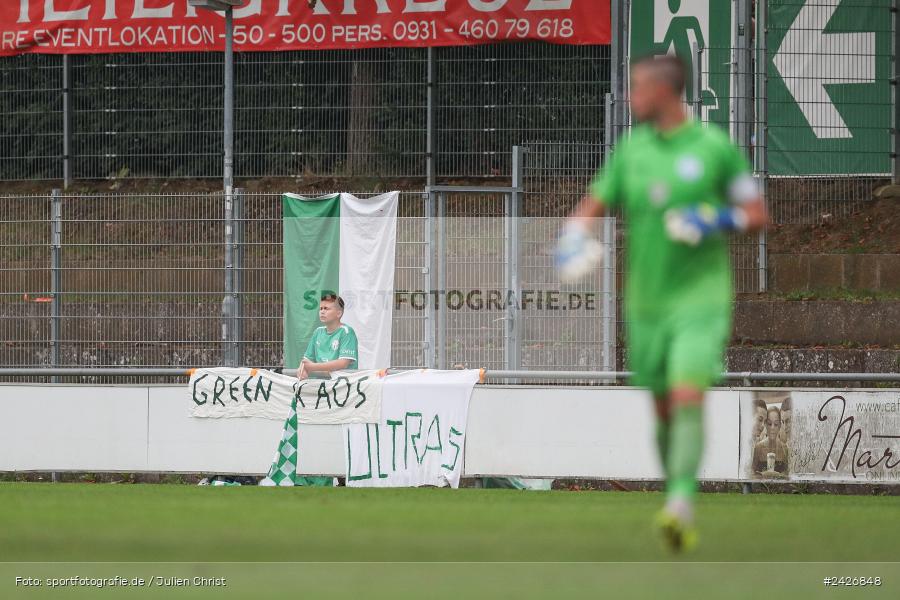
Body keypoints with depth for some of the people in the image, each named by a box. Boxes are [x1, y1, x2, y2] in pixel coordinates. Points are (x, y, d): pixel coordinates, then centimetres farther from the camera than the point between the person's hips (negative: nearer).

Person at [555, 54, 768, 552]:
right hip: (646, 300, 4)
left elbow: (756, 213, 2)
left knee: (688, 397, -19)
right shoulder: (631, 149, 6)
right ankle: (677, 498, 21)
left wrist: (719, 221, -17)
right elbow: (593, 205, 13)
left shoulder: (715, 147, -4)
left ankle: (681, 505, -24)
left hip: (700, 299, -4)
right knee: (663, 408, 8)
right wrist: (573, 239, -7)